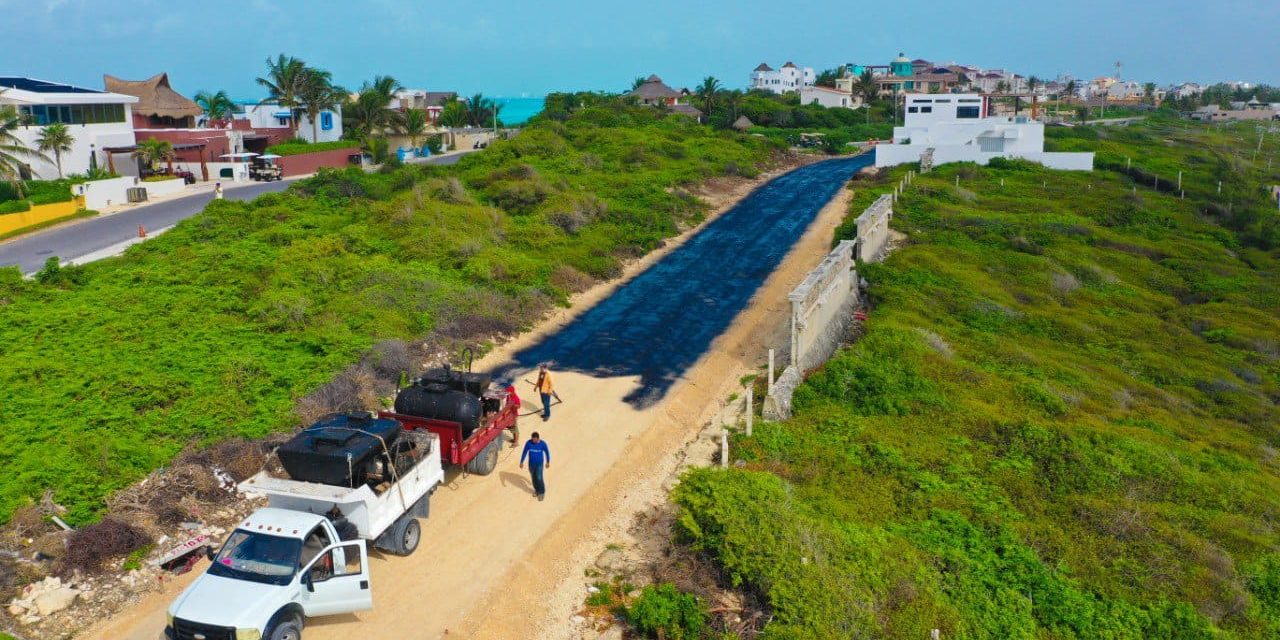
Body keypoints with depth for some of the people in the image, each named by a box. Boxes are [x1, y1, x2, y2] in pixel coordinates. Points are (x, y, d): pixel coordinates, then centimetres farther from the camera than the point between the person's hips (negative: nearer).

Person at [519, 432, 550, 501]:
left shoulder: (543, 444, -22)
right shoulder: (528, 443, -19)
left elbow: (547, 452, -5)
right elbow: (524, 452, -7)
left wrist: (548, 462, 6)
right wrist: (521, 462, 0)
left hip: (539, 464, -2)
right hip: (531, 463, 2)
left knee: (539, 478, -6)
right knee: (533, 478, 16)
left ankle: (542, 492, 18)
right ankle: (537, 490, 42)